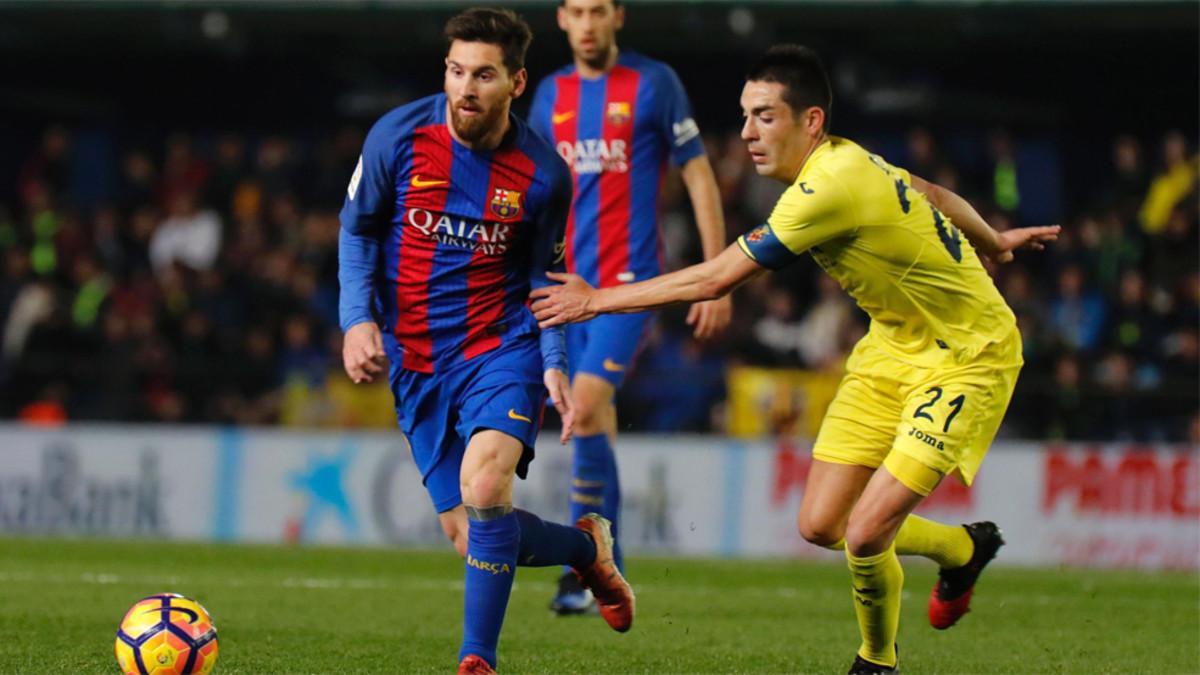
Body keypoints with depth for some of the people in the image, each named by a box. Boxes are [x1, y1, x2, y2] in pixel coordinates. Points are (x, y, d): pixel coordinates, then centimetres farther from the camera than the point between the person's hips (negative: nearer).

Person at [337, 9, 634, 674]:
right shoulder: (397, 137, -7)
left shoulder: (541, 173, -7)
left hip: (502, 349, -2)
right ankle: (586, 547, 33)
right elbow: (357, 229, 7)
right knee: (471, 539, 2)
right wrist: (358, 319, -6)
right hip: (415, 362, 2)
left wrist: (553, 364, -2)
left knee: (483, 488, -29)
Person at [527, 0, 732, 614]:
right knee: (595, 418, 7)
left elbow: (699, 178, -2)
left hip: (629, 279, -5)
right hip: (568, 281, 5)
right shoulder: (552, 93, 12)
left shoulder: (654, 83, -3)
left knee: (586, 407, -19)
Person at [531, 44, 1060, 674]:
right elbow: (929, 193, 17)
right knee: (820, 525, 2)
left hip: (965, 358, -9)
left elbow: (714, 279, -27)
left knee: (865, 532, -17)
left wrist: (596, 300, -17)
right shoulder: (843, 162, -2)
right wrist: (992, 242, 37)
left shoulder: (829, 191, -31)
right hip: (895, 345, 9)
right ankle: (963, 550, 27)